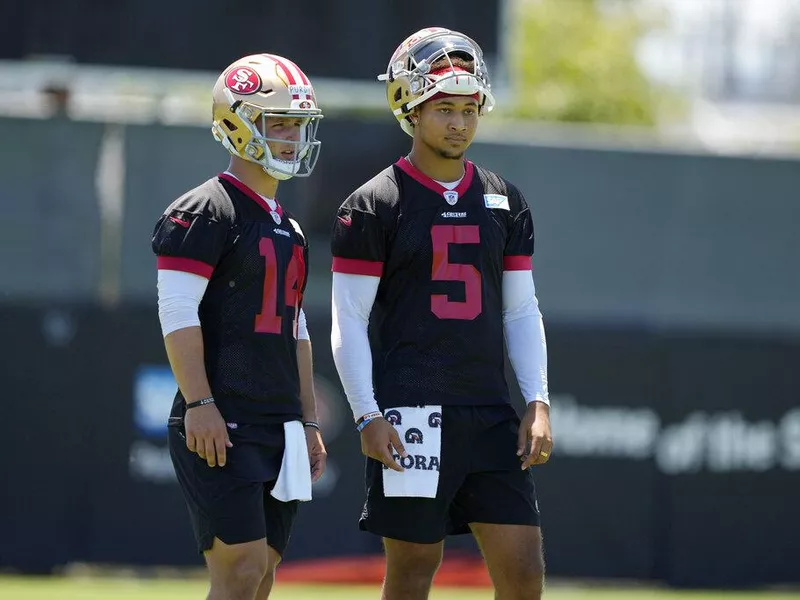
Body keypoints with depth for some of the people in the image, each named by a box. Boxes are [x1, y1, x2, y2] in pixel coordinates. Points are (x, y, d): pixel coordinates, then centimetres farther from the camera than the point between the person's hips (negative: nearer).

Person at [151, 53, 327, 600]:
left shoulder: (289, 230, 20)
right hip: (222, 428, -9)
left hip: (279, 427, 9)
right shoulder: (205, 212, -7)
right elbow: (177, 314, -14)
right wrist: (199, 405, -21)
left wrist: (309, 424, 20)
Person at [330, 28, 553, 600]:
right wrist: (368, 417, -12)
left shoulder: (505, 202, 13)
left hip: (491, 416, 5)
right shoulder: (374, 206, -2)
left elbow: (521, 311, 15)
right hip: (411, 414, -5)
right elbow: (349, 323, -3)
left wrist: (538, 403, 5)